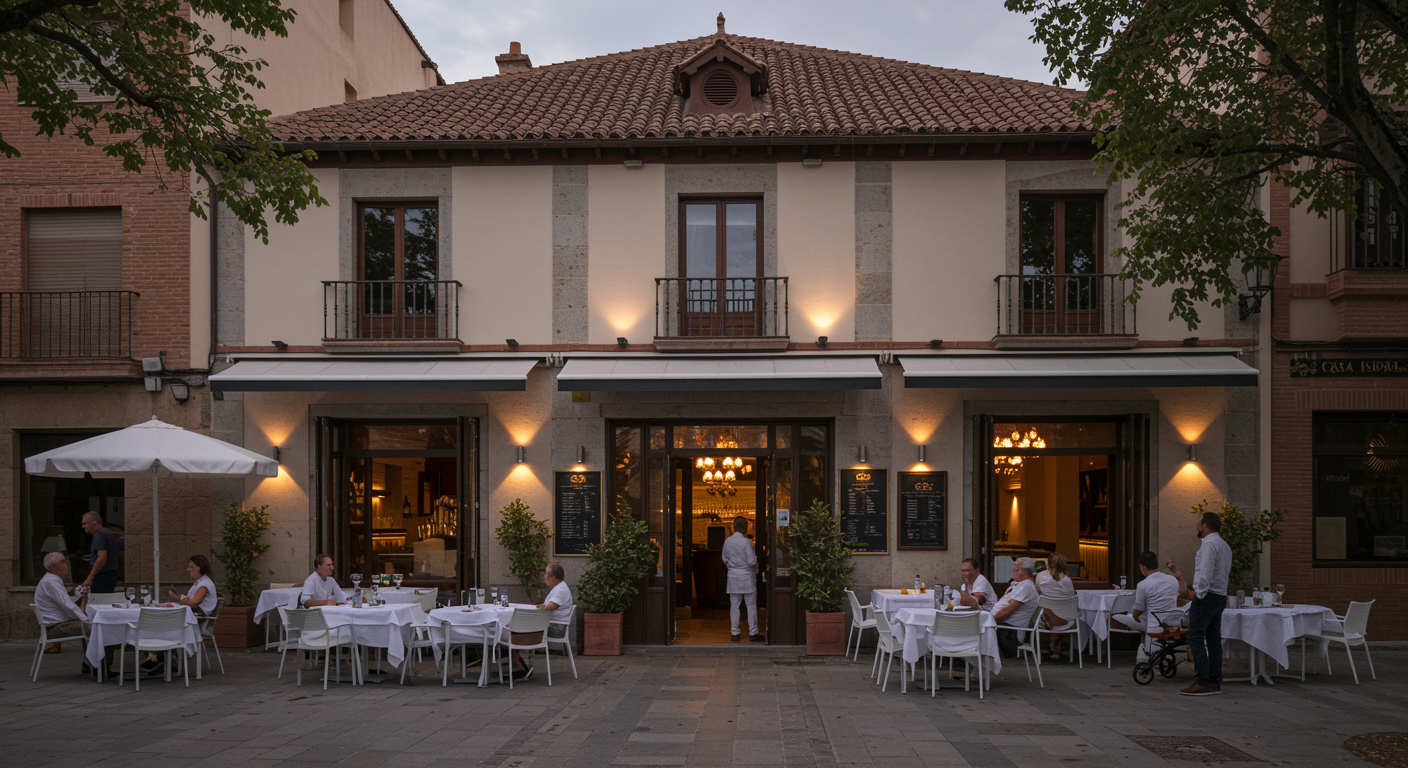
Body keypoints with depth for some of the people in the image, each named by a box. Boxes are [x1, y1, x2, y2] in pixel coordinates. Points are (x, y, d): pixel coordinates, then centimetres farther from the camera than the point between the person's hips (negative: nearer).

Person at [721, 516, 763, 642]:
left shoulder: (727, 542, 2)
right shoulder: (746, 542, -14)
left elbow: (725, 559, 11)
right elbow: (752, 561, -15)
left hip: (733, 575, 5)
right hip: (746, 575, -5)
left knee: (734, 605, 8)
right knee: (751, 605, 3)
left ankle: (735, 633, 9)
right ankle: (753, 633, 5)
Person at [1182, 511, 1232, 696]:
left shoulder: (1209, 544, -13)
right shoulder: (1225, 545, 18)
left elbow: (1205, 574, -22)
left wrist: (1200, 595, -14)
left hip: (1207, 596, -10)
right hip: (1220, 596, 10)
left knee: (1195, 638, -9)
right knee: (1213, 639, 10)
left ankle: (1202, 682, -12)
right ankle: (1215, 682, 12)